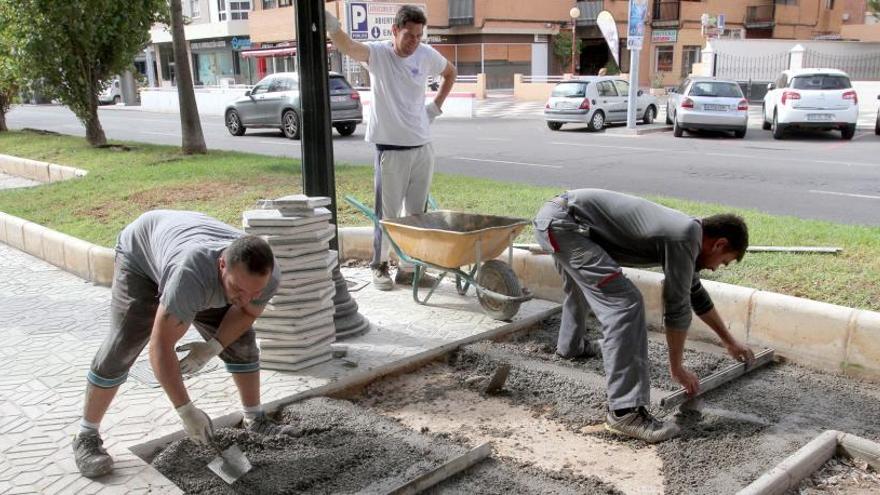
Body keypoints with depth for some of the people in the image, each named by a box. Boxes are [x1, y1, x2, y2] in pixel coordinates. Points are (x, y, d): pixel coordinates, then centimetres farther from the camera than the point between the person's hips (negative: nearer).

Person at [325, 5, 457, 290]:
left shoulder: (426, 55, 1)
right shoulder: (378, 54, -11)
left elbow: (450, 73, 21)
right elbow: (348, 47, -31)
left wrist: (436, 106, 10)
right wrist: (331, 26, -51)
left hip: (422, 148, 5)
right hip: (391, 149, -5)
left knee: (417, 213, 12)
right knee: (388, 213, 3)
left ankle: (409, 268, 24)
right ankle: (380, 266, 18)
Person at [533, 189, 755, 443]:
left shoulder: (682, 231, 16)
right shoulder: (686, 237, -12)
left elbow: (695, 293, 30)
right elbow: (677, 307, -8)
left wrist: (730, 341, 39)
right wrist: (677, 367, 4)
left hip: (552, 215, 11)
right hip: (562, 223, -11)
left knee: (579, 285, 36)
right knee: (624, 304, -17)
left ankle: (571, 345, 62)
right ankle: (625, 411, -15)